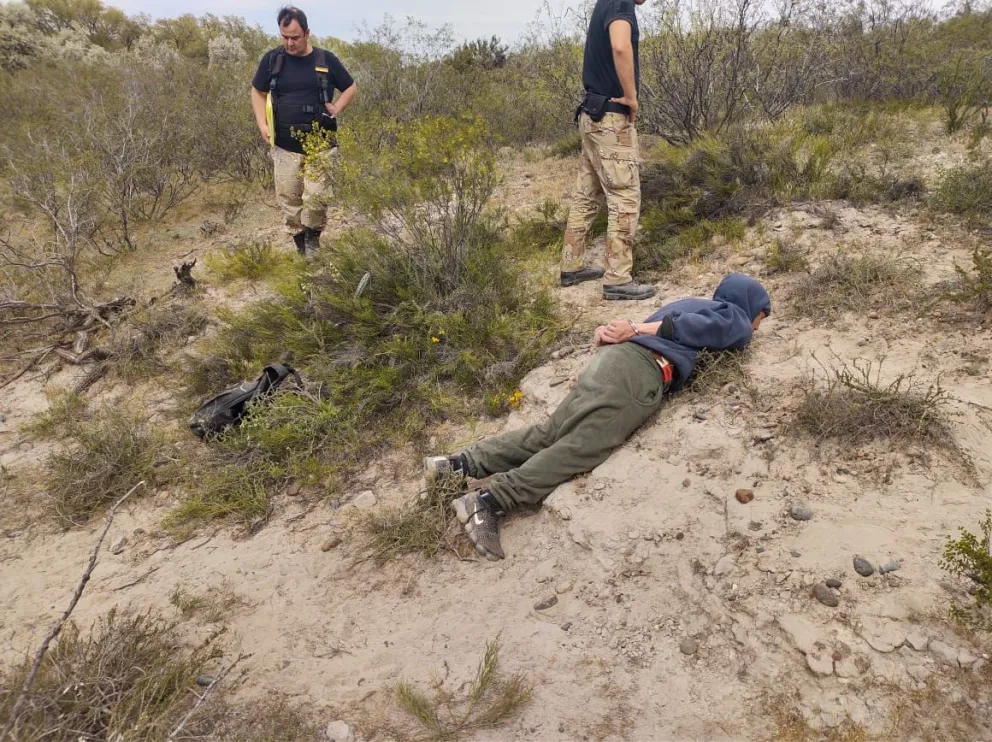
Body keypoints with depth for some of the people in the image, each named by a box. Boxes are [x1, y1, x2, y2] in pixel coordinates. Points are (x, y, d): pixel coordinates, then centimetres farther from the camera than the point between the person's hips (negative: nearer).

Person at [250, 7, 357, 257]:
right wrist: (262, 124, 0)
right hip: (284, 146, 2)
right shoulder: (272, 59, 2)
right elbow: (258, 93, 14)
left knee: (316, 196, -13)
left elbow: (351, 88, 13)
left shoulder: (326, 60, 0)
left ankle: (312, 237, 14)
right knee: (288, 199, 6)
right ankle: (300, 245, 23)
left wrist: (336, 109, -4)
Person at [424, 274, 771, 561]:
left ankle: (461, 464, -5)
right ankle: (488, 502, -23)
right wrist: (638, 329, -1)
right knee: (579, 449, -14)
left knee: (549, 433, 3)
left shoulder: (692, 301, 41)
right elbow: (693, 327, -5)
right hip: (640, 371, -8)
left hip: (616, 357, 8)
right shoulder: (736, 320, 17)